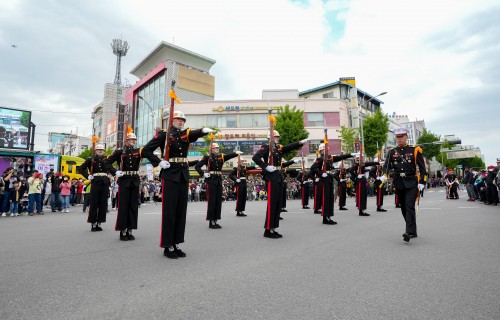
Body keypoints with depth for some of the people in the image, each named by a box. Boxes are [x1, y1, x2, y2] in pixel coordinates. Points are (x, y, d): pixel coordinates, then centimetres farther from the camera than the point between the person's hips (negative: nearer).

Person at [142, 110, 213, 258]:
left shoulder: (186, 134, 11)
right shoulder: (163, 134, 0)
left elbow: (196, 133, -11)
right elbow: (146, 150, -2)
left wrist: (204, 130, -33)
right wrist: (158, 162, -12)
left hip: (183, 175, 5)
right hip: (170, 175, -5)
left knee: (181, 210, 8)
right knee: (169, 210, -2)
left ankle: (177, 244, 18)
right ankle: (168, 246, 8)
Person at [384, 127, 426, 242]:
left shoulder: (414, 150, 1)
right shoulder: (392, 152, 7)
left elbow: (422, 168, 1)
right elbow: (386, 167, 2)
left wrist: (421, 182, -7)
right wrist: (387, 173, -20)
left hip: (412, 183, -3)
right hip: (399, 184, 4)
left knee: (410, 207, -16)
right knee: (404, 208, 10)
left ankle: (409, 232, -18)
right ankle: (413, 231, 24)